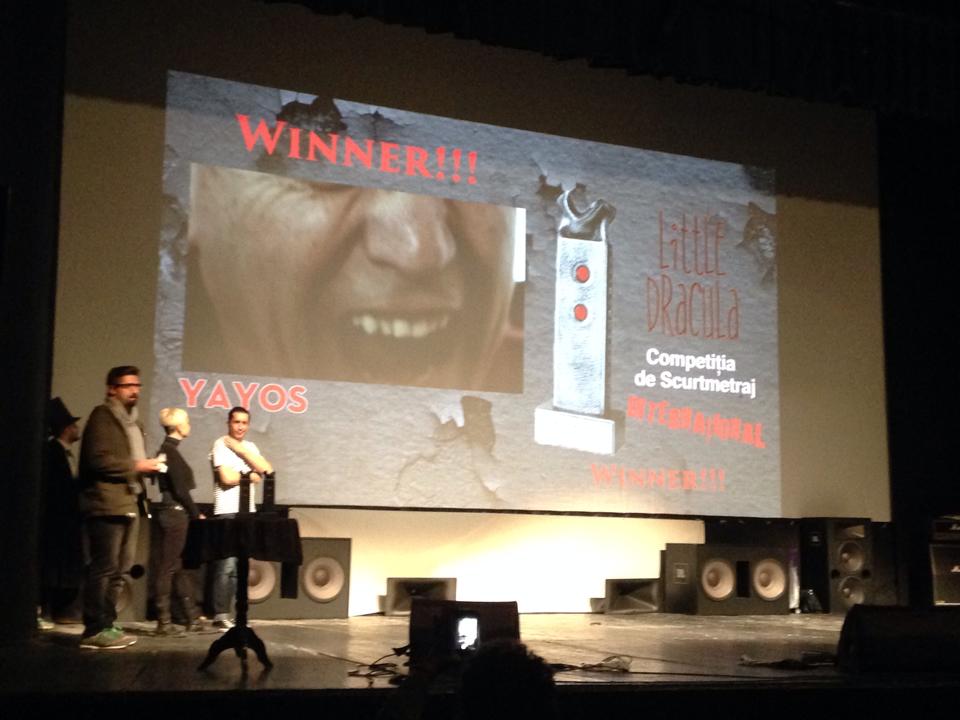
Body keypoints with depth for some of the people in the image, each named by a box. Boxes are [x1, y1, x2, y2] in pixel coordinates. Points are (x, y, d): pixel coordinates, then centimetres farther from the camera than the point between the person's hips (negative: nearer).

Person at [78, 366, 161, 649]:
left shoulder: (132, 420, 21)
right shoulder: (102, 416, -7)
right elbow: (97, 459, -18)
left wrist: (147, 465, 9)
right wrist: (136, 466, -15)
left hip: (127, 503, 9)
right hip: (107, 504, -9)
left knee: (119, 569, 11)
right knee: (104, 568, -9)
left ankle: (106, 625, 18)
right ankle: (94, 630, -5)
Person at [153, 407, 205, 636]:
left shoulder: (166, 450, 14)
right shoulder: (171, 452, -13)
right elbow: (180, 490, -16)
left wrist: (193, 513, 14)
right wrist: (197, 514, -7)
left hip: (171, 513, 10)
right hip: (174, 513, -10)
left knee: (180, 567, 12)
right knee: (168, 568, -4)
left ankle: (192, 618, 18)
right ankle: (164, 621, 1)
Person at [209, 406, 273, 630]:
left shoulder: (250, 447, 18)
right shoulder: (221, 445, -2)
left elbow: (266, 469, 1)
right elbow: (227, 477, -14)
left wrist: (240, 449, -5)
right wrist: (250, 475, 1)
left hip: (248, 512, 7)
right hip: (227, 512, -6)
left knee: (238, 566, 6)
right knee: (227, 565, -11)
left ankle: (229, 613, 11)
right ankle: (220, 616, -8)